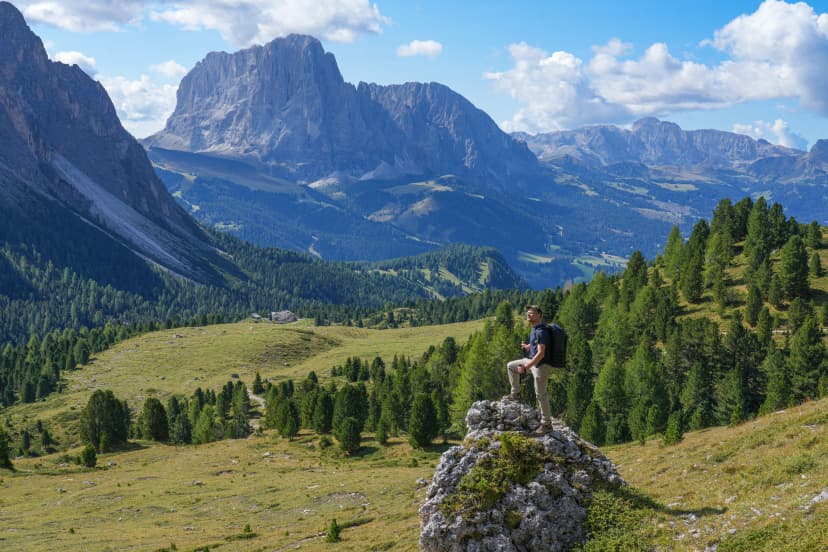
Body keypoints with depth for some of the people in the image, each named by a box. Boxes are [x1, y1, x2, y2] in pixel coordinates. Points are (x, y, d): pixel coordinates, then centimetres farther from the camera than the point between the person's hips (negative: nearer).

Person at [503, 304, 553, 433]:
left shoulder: (541, 331, -23)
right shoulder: (534, 329, 7)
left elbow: (541, 354, -29)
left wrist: (525, 368, -28)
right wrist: (527, 346, 10)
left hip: (541, 365, -10)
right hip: (533, 361, 10)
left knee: (541, 394, -4)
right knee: (511, 366, 19)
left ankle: (546, 423, 4)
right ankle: (515, 394, 28)